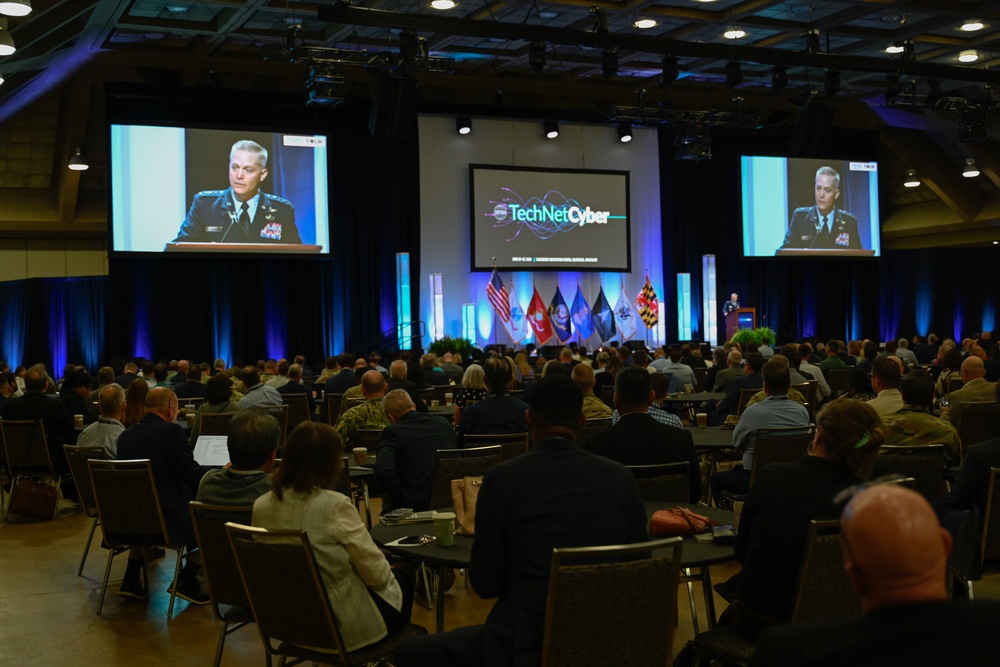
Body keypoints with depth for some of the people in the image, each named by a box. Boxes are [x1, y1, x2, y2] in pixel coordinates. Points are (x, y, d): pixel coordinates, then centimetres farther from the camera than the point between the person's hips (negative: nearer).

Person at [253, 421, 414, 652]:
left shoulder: (261, 506, -7)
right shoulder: (336, 505, -26)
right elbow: (377, 574, -18)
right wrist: (388, 575, 5)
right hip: (343, 626, -6)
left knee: (390, 576, 30)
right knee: (401, 579, 26)